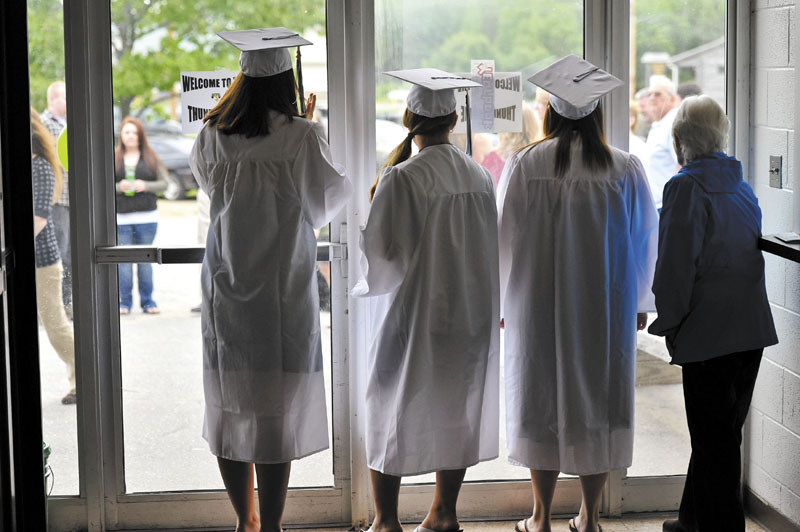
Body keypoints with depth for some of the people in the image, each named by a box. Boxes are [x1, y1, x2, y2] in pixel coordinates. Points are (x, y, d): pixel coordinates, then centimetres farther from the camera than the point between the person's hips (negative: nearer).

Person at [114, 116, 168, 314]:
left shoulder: (151, 157, 6)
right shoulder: (113, 158, 6)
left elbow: (164, 183, 5)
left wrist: (145, 186, -11)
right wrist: (119, 187, -14)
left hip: (147, 216, 0)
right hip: (121, 218, 0)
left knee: (145, 260, 5)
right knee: (124, 260, -1)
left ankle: (147, 301, 11)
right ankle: (125, 302, 7)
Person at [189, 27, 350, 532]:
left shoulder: (212, 135, -1)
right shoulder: (301, 137, -11)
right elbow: (329, 198, 1)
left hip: (226, 290, 4)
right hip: (284, 291, -3)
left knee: (231, 404, 13)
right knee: (279, 408, 2)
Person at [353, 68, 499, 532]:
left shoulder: (400, 179, -17)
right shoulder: (480, 175, 0)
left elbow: (380, 252, -16)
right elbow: (493, 247, 9)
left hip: (414, 310, -5)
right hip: (470, 312, 5)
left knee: (394, 407, 7)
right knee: (457, 406, 15)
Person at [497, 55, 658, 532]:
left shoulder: (525, 165, -8)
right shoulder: (626, 169, -4)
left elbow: (506, 238, -3)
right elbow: (644, 241, 4)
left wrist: (502, 301, 9)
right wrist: (641, 304, 16)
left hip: (538, 306, -1)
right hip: (607, 309, 1)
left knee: (542, 402, 8)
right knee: (597, 400, 11)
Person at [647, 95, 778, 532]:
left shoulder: (686, 187, -12)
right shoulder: (741, 184, 11)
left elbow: (676, 264, -16)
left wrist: (667, 322, -5)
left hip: (709, 329, -8)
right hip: (753, 329, 8)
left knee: (714, 438, 0)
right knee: (724, 431, 16)